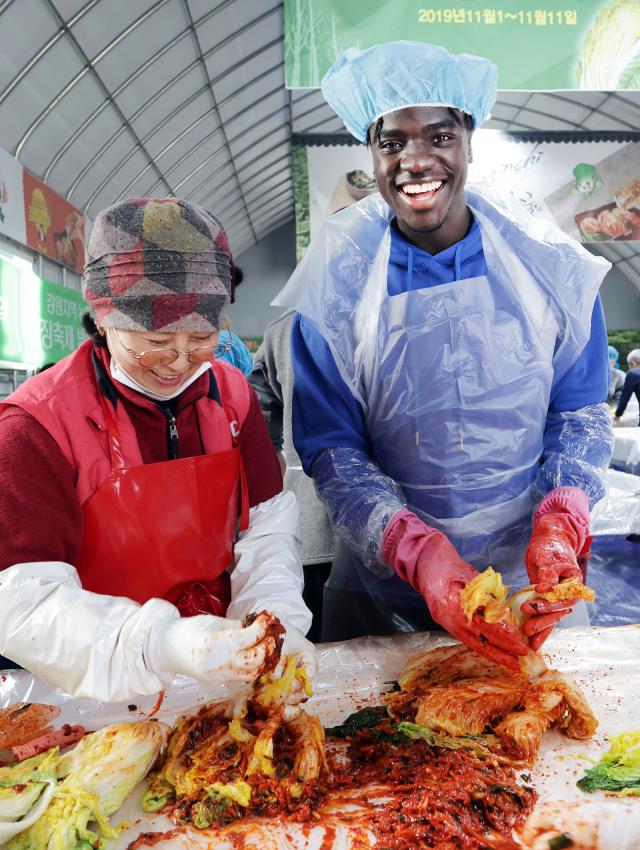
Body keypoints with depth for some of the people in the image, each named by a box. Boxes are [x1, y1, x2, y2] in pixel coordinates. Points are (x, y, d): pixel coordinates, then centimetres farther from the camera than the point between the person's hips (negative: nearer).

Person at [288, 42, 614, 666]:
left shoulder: (551, 265, -8)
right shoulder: (336, 284, -13)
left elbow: (580, 411, 0)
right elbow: (330, 449, -11)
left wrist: (559, 525, -18)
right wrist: (419, 552, -25)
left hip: (527, 579, 2)